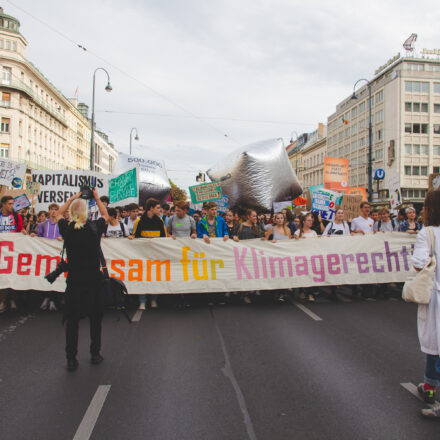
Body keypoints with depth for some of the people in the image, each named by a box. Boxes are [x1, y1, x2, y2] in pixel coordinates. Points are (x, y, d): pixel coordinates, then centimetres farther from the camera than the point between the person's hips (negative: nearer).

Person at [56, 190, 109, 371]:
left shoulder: (67, 229, -7)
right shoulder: (95, 227, -8)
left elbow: (59, 213, 16)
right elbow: (105, 215, 14)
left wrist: (73, 197, 18)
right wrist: (96, 197, 19)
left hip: (74, 280, 1)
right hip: (93, 279, 0)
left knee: (72, 319, 8)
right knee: (95, 317, 13)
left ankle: (71, 359, 11)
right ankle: (95, 354, 22)